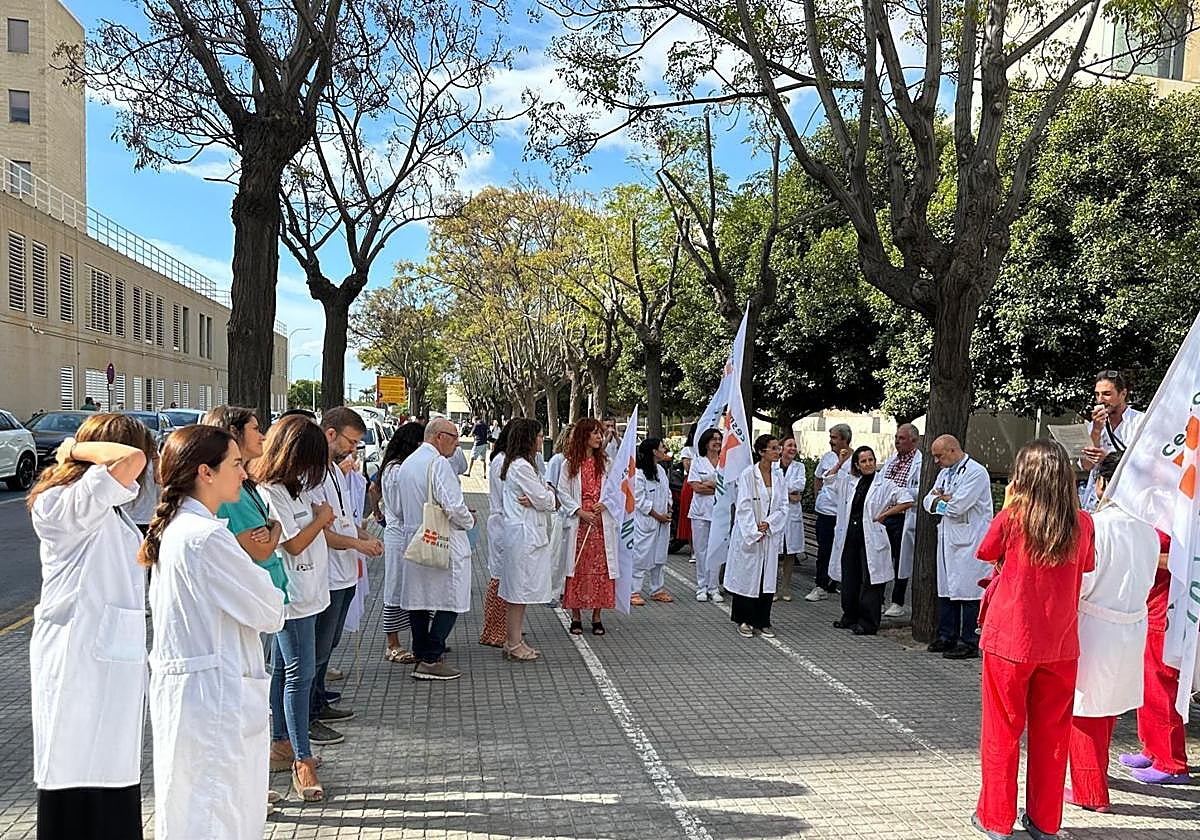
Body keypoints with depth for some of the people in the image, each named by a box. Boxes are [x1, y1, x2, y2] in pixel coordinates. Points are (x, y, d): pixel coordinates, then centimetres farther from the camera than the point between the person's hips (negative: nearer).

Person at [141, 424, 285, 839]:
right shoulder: (208, 537, -21)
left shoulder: (173, 529, 8)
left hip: (177, 687, 10)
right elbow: (269, 613, -15)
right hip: (214, 694, -10)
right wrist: (260, 572, 2)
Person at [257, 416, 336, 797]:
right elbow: (294, 543, -16)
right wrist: (322, 518, -5)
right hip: (292, 595, -10)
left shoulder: (296, 482, 10)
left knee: (283, 669, 17)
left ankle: (281, 745, 28)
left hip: (305, 591, 10)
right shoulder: (270, 491, -19)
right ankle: (303, 761, 1)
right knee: (299, 673, -6)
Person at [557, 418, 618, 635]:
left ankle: (597, 618, 11)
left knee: (600, 568, 2)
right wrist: (580, 512, -11)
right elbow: (563, 493, -1)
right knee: (577, 568, 1)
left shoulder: (605, 463, 8)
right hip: (578, 523, -2)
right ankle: (576, 617, 11)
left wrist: (605, 503, -10)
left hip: (602, 523, 2)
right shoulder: (570, 464, 2)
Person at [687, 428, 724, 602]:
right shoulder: (697, 462, 7)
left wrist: (707, 485, -7)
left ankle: (714, 588, 5)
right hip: (701, 510, 0)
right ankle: (702, 587, 11)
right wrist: (718, 486, -7)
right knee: (701, 549, 2)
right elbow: (696, 487, -4)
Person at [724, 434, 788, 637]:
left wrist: (768, 523, -11)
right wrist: (754, 533, -15)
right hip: (749, 534, -5)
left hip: (771, 534, 5)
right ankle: (744, 620, 14)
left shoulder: (779, 477, 7)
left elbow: (783, 507, 5)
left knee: (768, 577, 7)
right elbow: (744, 507, -12)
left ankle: (763, 621, 17)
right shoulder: (748, 474, -9)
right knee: (747, 575, 2)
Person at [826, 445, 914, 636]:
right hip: (849, 538, 5)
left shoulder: (885, 484, -3)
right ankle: (850, 617, 25)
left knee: (870, 582, -3)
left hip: (871, 539, -5)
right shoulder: (849, 483, 11)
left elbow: (907, 501, -7)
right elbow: (828, 480, 13)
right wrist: (839, 463, 1)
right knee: (849, 580, 11)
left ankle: (868, 624, 4)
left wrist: (884, 514, -7)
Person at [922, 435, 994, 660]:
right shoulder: (944, 473, 18)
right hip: (947, 539, 9)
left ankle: (969, 643, 1)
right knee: (946, 589, 13)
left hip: (969, 542, -9)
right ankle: (947, 636, 22)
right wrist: (946, 500, -8)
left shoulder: (976, 472, -12)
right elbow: (928, 502, 13)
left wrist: (940, 499, -1)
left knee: (969, 591, -4)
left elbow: (957, 506, -20)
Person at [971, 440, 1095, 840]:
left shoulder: (1012, 518, -14)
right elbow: (1085, 567, 10)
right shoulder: (1082, 524, -6)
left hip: (1009, 641, -3)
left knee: (1002, 732, 11)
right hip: (1060, 645, 3)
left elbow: (985, 552, 3)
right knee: (1052, 733, 16)